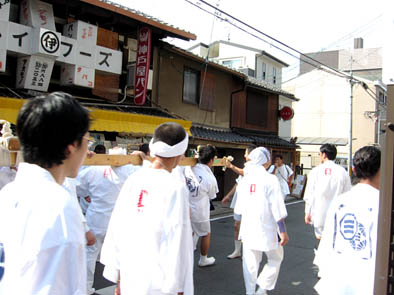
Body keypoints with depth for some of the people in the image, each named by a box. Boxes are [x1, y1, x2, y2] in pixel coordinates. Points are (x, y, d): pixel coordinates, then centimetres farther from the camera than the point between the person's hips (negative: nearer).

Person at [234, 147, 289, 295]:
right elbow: (277, 209, -13)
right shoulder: (270, 179, -12)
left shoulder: (244, 180, 3)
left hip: (248, 228, 5)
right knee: (275, 258, 14)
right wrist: (283, 231, -8)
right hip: (266, 229, -4)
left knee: (250, 262, 13)